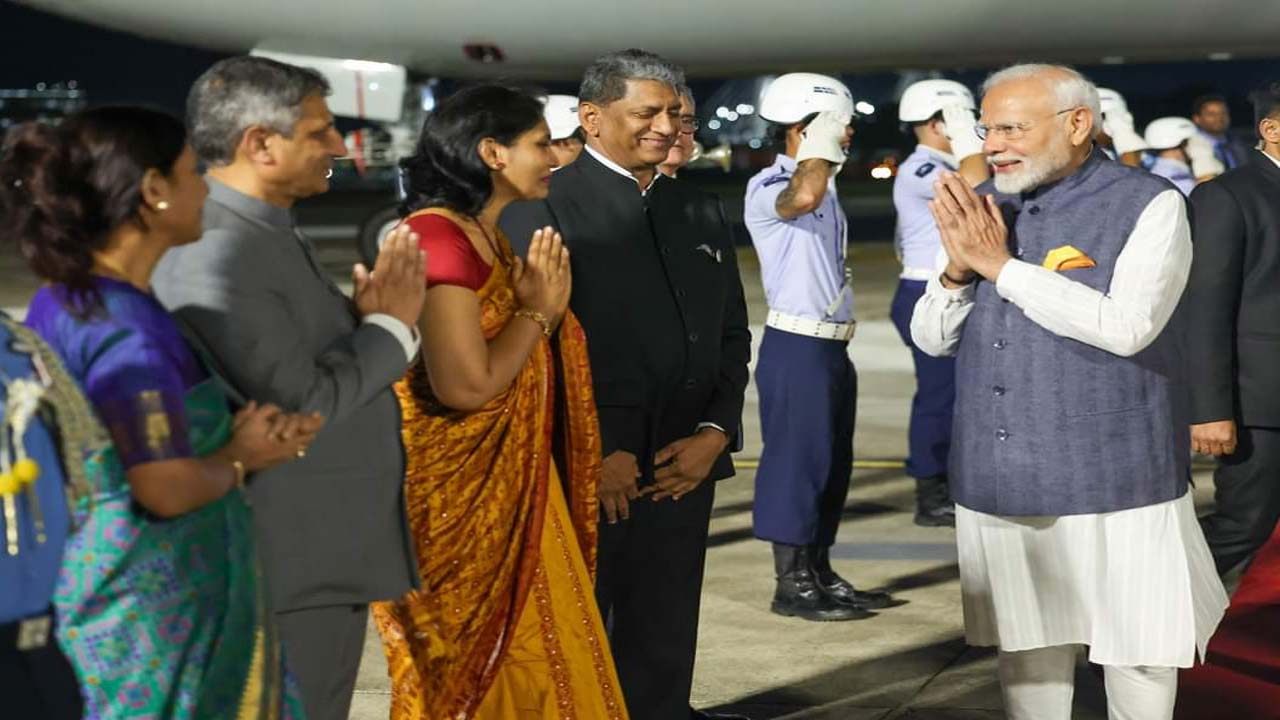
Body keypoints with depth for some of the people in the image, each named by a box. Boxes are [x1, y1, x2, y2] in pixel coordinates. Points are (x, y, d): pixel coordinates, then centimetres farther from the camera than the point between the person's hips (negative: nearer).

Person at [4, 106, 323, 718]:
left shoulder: (65, 302, 8)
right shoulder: (126, 327, -22)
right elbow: (169, 489, -26)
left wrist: (248, 438, 3)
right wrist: (239, 458, -6)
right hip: (152, 613, -9)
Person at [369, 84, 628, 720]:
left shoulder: (486, 239, 12)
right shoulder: (439, 239, -19)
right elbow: (467, 386, -27)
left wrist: (544, 305, 0)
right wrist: (534, 310, -13)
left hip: (508, 492, 10)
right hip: (462, 501, -10)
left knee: (529, 669, 16)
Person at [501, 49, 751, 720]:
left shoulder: (702, 213, 14)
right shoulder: (541, 209, -7)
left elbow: (732, 336, 16)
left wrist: (715, 434, 0)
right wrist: (594, 455, -15)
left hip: (681, 472, 6)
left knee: (664, 658, 12)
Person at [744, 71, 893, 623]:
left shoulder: (824, 186, 17)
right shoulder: (767, 188, -12)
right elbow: (802, 197, -37)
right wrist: (822, 141, -23)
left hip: (832, 346, 9)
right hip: (796, 346, -9)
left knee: (832, 463, 12)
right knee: (795, 460, -5)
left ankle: (819, 573, 19)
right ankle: (791, 584, 1)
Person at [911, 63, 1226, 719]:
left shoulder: (1147, 205, -8)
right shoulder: (982, 209, 8)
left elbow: (1126, 326, -23)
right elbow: (931, 339, 8)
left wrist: (1003, 266, -17)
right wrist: (958, 269, -13)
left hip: (1113, 488, -5)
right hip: (999, 487, 5)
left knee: (1136, 654, 5)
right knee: (1027, 653, 14)